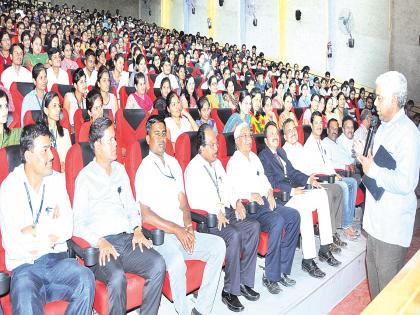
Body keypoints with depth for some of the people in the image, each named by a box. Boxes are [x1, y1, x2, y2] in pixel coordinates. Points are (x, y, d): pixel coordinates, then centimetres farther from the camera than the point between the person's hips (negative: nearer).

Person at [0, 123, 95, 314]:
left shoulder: (57, 180, 9)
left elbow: (67, 228, 2)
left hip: (56, 258, 4)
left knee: (85, 279, -25)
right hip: (23, 265, -3)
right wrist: (52, 227, 0)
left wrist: (33, 231, -5)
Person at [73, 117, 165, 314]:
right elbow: (78, 223, -1)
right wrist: (100, 241, -16)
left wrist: (137, 229, 4)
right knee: (117, 277, -33)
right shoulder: (85, 177, 3)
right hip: (102, 245, -5)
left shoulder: (120, 170, 20)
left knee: (157, 264, -22)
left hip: (128, 239, 5)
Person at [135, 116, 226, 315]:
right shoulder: (145, 169, -5)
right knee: (177, 263, -34)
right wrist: (177, 230, -15)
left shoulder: (173, 163, 16)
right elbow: (146, 214, -12)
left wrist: (188, 225, -3)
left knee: (218, 245, -12)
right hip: (160, 235, -7)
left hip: (182, 232, 7)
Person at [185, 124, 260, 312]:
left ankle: (244, 281, -5)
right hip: (207, 218, -8)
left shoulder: (217, 163, 19)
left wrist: (236, 201, 3)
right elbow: (194, 201, -16)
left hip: (226, 212, 8)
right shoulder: (193, 168, -8)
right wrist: (216, 211, -24)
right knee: (234, 235, -31)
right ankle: (230, 291, -16)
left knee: (254, 226, -14)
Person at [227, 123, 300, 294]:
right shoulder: (233, 162, -1)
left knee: (294, 215, -15)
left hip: (264, 201, 7)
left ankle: (282, 269, -8)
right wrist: (251, 194, -24)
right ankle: (270, 276, -22)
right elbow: (233, 189, -11)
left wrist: (269, 191, 4)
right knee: (278, 222, -31)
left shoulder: (254, 157, 22)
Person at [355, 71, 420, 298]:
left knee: (388, 277, 3)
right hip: (376, 216, 9)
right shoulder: (383, 127, 11)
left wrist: (372, 169, -18)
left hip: (393, 222, -9)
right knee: (372, 268, 21)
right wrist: (365, 157, 6)